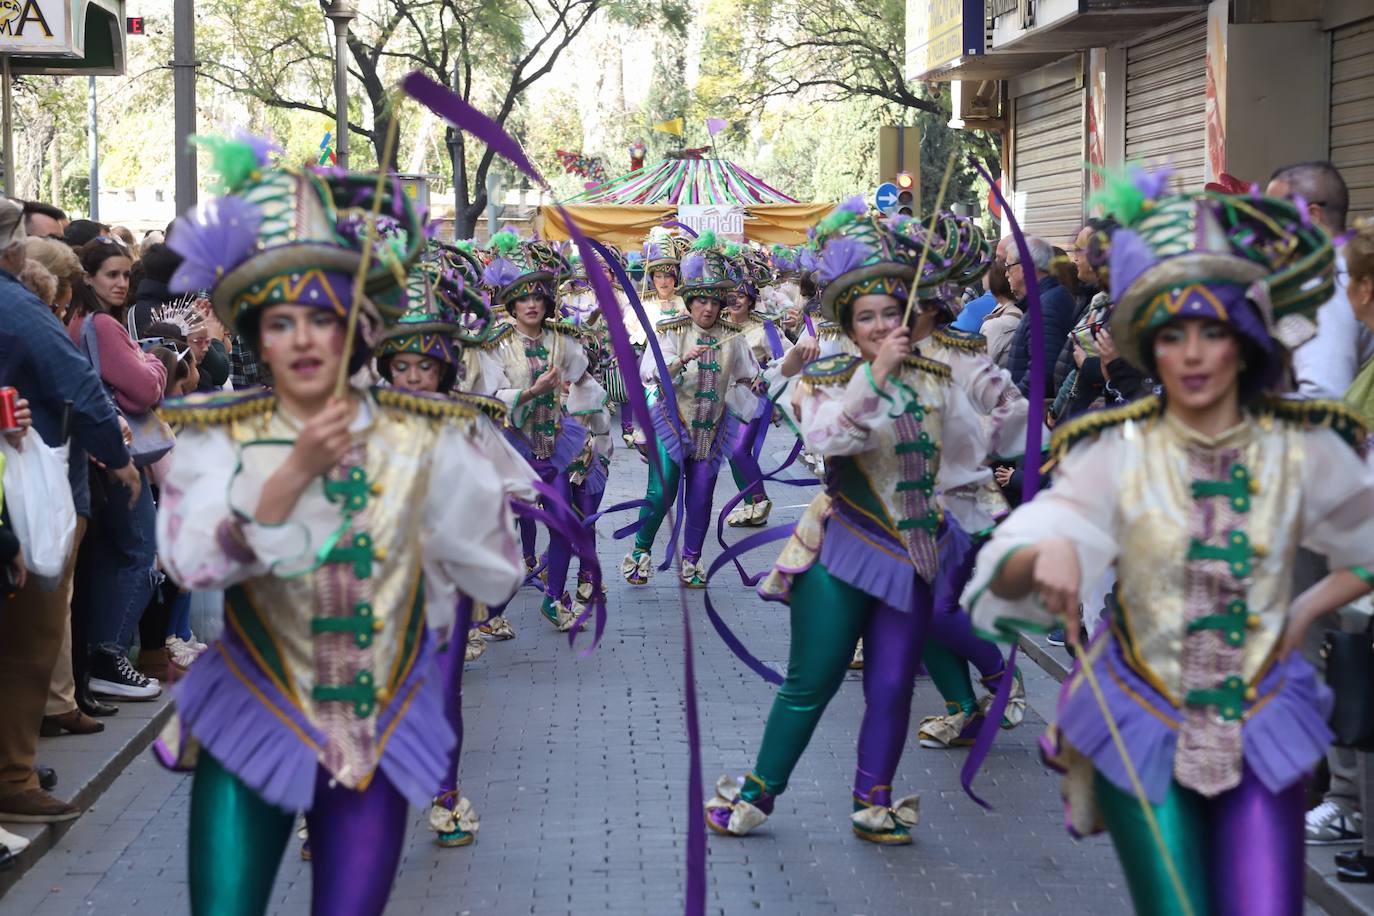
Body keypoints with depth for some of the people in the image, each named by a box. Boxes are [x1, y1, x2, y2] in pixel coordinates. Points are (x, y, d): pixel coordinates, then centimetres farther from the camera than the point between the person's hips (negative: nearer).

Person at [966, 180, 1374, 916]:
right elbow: (1001, 579, -19)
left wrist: (1307, 612, -3)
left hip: (1261, 731, 1)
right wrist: (1043, 556, -40)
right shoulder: (1118, 452, -9)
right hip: (1143, 730, -1)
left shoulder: (1304, 452, -5)